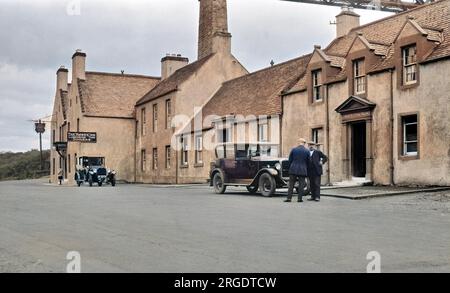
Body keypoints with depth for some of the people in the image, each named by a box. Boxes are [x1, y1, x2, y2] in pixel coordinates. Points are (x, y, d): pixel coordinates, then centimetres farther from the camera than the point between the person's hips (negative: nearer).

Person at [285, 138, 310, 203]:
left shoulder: (293, 149, -2)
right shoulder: (307, 151, -1)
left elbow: (290, 160, 4)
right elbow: (308, 162, 7)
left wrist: (290, 168, 17)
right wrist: (306, 170, 20)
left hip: (293, 170, 0)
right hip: (302, 170, 0)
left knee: (291, 184, 4)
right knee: (301, 184, 5)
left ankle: (289, 198, 1)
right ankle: (300, 198, 3)